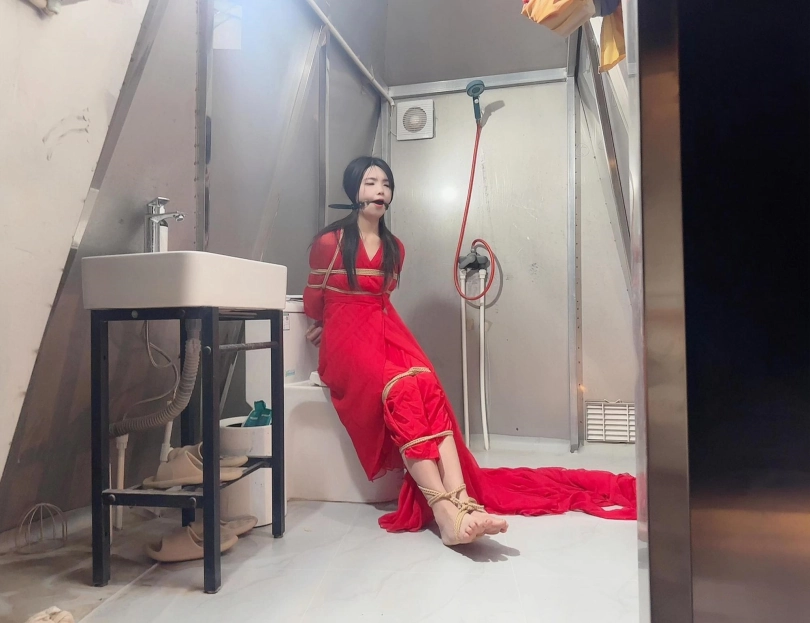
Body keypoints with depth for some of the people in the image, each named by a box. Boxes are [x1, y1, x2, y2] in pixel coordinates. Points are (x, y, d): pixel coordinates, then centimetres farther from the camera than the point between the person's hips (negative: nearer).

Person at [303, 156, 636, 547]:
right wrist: (326, 326, 26)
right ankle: (447, 513, -43)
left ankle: (462, 500, -43)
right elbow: (314, 299, 13)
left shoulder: (394, 248, 16)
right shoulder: (329, 242, 0)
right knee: (402, 392, -33)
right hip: (346, 339, -4)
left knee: (428, 389, -28)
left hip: (387, 331, 5)